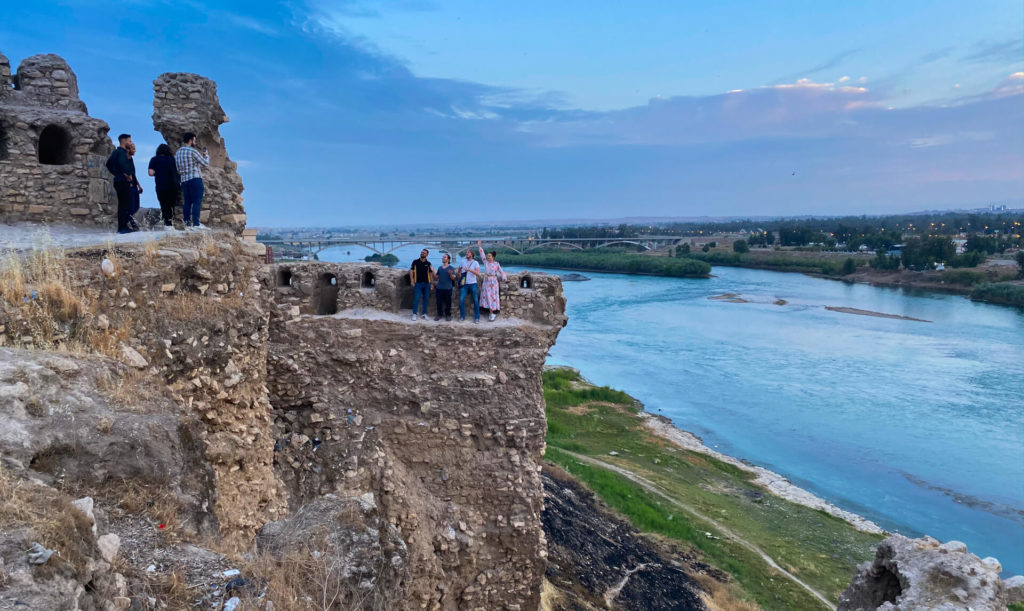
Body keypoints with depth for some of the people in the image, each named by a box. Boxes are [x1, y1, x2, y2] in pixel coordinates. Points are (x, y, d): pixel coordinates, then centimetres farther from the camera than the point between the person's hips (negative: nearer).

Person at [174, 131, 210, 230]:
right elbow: (206, 164, -2)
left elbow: (178, 169, 18)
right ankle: (196, 224, -12)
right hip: (195, 179, -7)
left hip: (184, 180, 8)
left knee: (187, 202, 8)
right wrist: (206, 155, 15)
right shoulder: (192, 151, -8)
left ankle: (187, 223, 6)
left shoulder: (177, 153, 15)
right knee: (197, 202, -7)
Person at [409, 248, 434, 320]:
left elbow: (430, 274, 12)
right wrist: (412, 280, -8)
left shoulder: (428, 263, 7)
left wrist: (432, 270, -9)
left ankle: (424, 313, 16)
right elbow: (411, 271, 0)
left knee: (426, 299, 7)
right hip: (418, 283, -2)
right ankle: (414, 314, -2)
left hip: (426, 283, 3)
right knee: (416, 299, -6)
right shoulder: (415, 262, 2)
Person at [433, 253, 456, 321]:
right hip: (439, 288, 4)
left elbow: (453, 278, -7)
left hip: (447, 288, -4)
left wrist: (450, 274, -27)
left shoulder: (451, 268, 0)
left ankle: (448, 315, 12)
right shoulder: (439, 268, 13)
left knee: (448, 302, 2)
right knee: (439, 302, 5)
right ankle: (439, 314, 15)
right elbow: (436, 278, 14)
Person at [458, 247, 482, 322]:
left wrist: (469, 269, -27)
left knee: (476, 301, 1)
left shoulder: (475, 263, -4)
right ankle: (462, 316, 8)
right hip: (464, 284, 2)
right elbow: (459, 271, 21)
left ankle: (477, 317, 10)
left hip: (473, 284, -2)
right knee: (461, 300, -5)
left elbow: (478, 274, -17)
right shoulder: (463, 262, 5)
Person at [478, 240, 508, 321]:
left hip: (493, 282, -3)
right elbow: (482, 254, 4)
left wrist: (505, 279, 1)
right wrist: (479, 246, 1)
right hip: (486, 282, 3)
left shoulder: (497, 264, -2)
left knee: (493, 297, -1)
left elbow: (501, 272, 3)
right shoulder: (485, 262, 4)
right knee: (488, 297, 1)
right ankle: (492, 313, 5)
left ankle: (494, 313, 4)